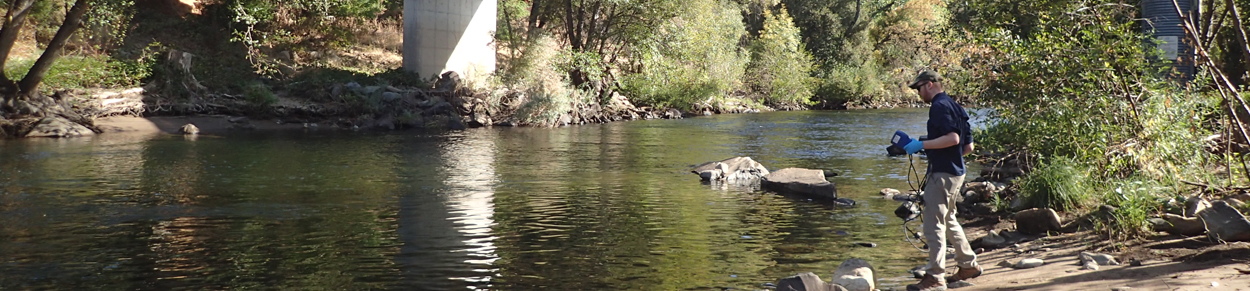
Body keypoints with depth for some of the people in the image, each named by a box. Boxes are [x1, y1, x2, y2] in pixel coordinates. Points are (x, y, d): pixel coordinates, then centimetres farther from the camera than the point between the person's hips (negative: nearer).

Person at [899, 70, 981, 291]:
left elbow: (952, 138, -25)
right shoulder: (954, 106, 16)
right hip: (955, 171, 10)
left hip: (943, 173, -10)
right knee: (948, 221, 23)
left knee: (933, 224, -8)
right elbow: (968, 146, 18)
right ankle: (969, 266, 31)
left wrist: (921, 145, -21)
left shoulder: (939, 106, -13)